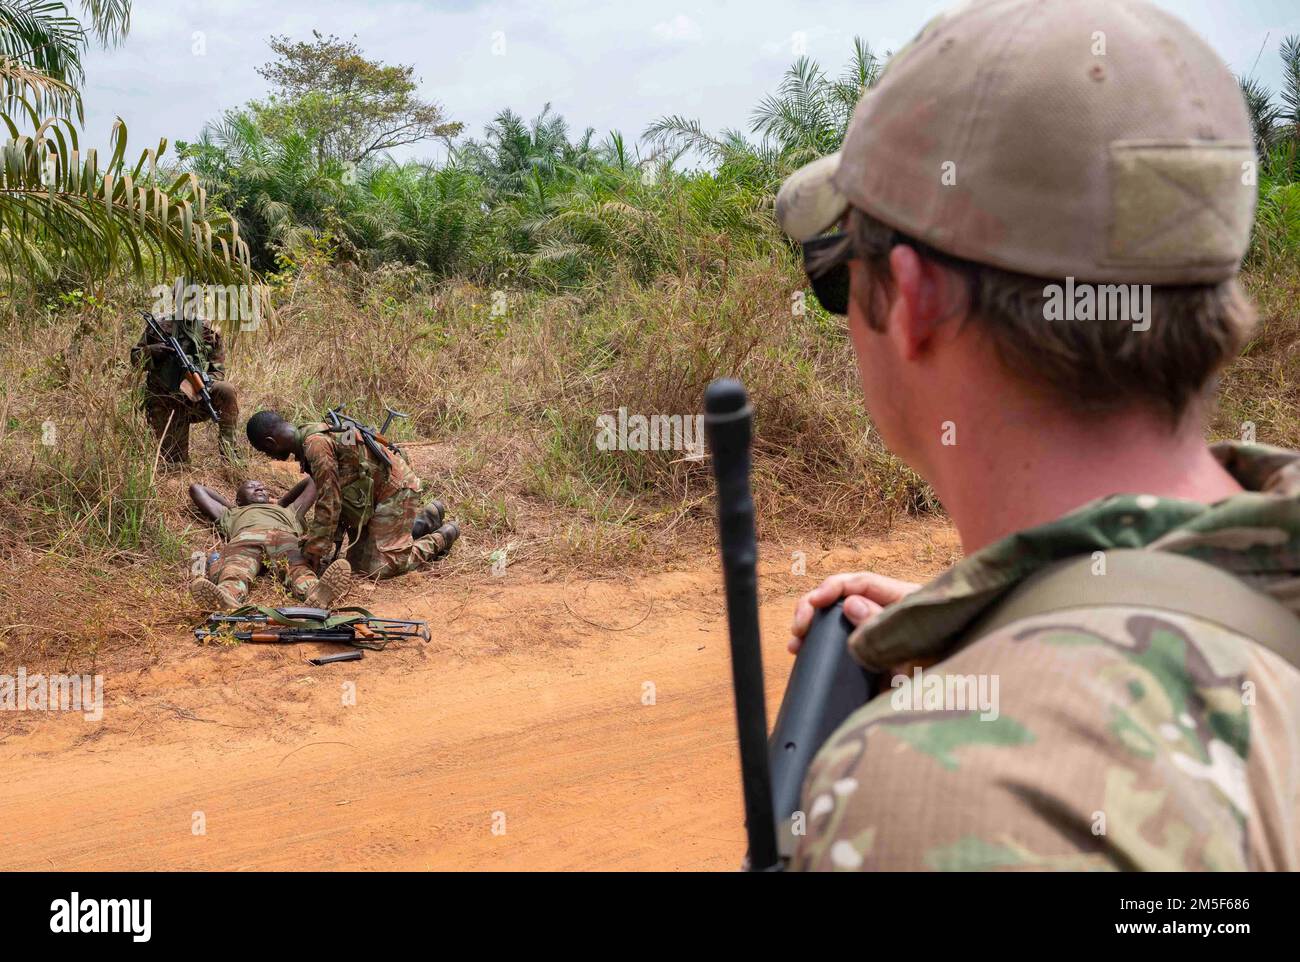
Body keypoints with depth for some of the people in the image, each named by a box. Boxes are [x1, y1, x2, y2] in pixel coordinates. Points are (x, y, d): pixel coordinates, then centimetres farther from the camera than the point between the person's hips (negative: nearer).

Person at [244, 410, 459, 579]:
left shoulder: (316, 445, -23)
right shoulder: (310, 437, 8)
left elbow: (329, 502, -23)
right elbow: (335, 494, 14)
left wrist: (315, 550, -16)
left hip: (395, 489, -10)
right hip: (375, 491, 10)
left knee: (379, 568, -13)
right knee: (359, 562, 12)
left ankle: (442, 537, 8)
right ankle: (424, 519, 25)